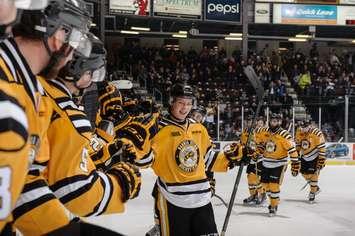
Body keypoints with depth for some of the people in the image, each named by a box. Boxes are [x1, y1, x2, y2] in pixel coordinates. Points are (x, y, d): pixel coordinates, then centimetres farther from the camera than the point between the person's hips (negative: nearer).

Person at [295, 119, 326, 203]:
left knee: (313, 174, -11)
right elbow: (298, 143, 9)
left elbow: (322, 148, -23)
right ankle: (316, 188, 30)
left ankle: (312, 193, 4)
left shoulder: (317, 134, -27)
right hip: (304, 155, 6)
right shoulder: (299, 132, -9)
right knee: (304, 173, 10)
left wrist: (321, 161, -23)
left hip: (315, 156, -6)